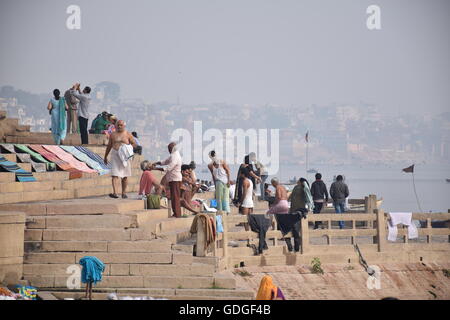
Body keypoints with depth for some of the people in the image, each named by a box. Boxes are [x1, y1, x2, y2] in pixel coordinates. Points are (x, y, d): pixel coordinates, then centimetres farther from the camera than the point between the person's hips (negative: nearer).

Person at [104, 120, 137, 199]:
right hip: (115, 155, 0)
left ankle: (124, 193, 16)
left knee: (125, 176, 6)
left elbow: (134, 143, 10)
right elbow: (109, 146, 16)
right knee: (115, 175, -12)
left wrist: (128, 148, -9)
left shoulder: (128, 134, 6)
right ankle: (115, 193, -21)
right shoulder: (113, 135, 11)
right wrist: (105, 156, 18)